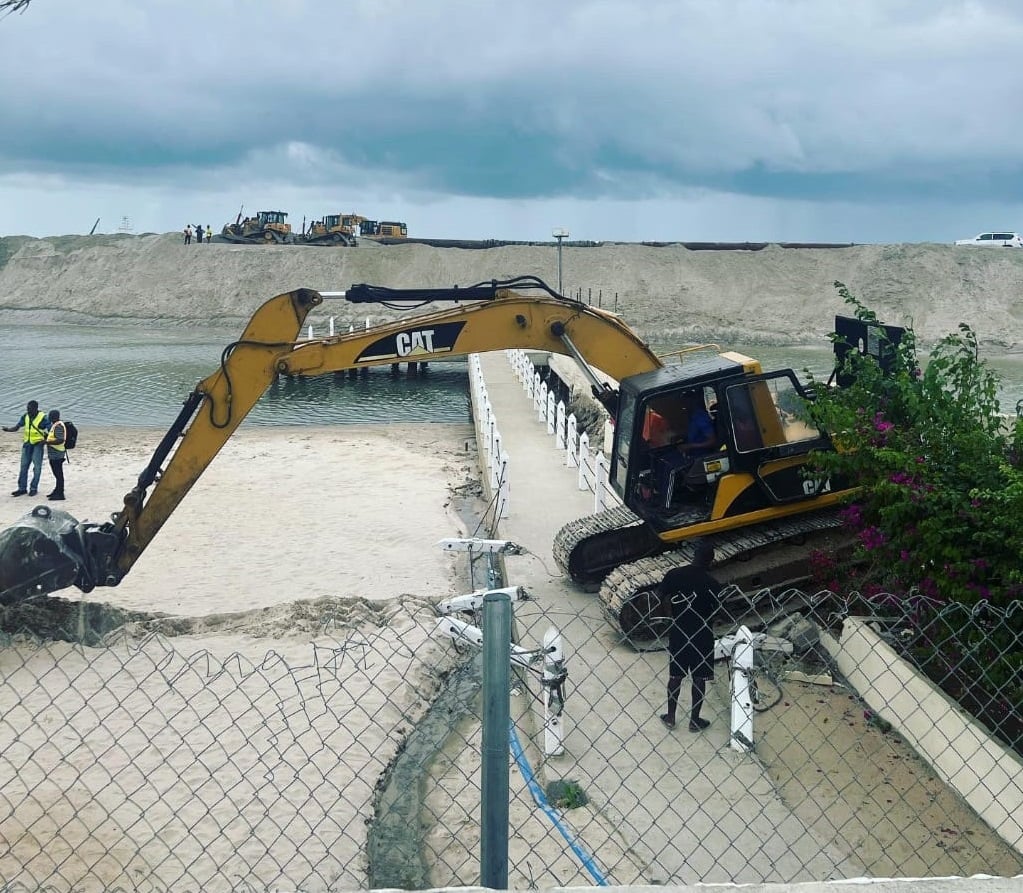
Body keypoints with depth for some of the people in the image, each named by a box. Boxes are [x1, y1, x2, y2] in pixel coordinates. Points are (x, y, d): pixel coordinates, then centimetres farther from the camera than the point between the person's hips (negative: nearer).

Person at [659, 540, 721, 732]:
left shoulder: (674, 574, -10)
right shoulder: (712, 585, -16)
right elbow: (717, 613, -7)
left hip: (677, 633, 2)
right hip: (701, 637, -2)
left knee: (676, 675, 17)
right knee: (699, 678, 12)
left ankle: (671, 717, 25)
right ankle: (694, 720, 22)